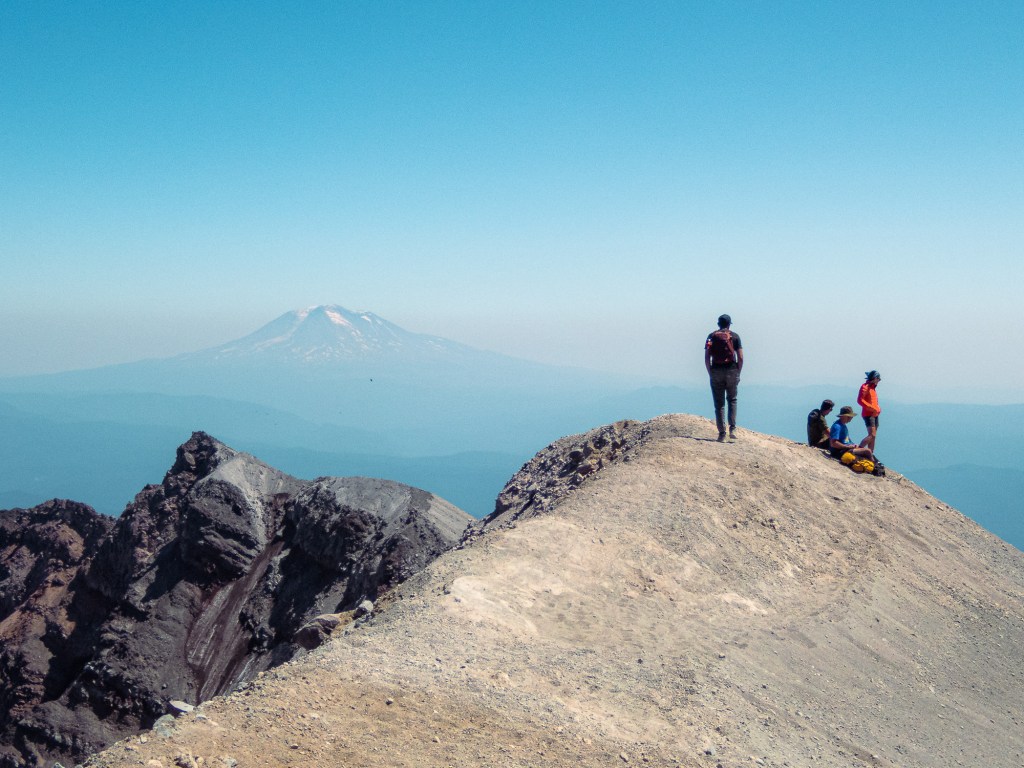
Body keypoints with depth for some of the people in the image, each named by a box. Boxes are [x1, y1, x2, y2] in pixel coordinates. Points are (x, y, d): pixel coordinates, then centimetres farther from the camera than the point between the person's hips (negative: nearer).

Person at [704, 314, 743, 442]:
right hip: (731, 370, 0)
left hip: (716, 371, 0)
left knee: (719, 404, 5)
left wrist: (710, 374, 7)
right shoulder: (734, 336, 5)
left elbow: (707, 358, 1)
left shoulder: (711, 336, 7)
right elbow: (740, 358, -2)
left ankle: (722, 434, 1)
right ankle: (732, 429, 1)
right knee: (732, 400, 17)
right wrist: (738, 373, 7)